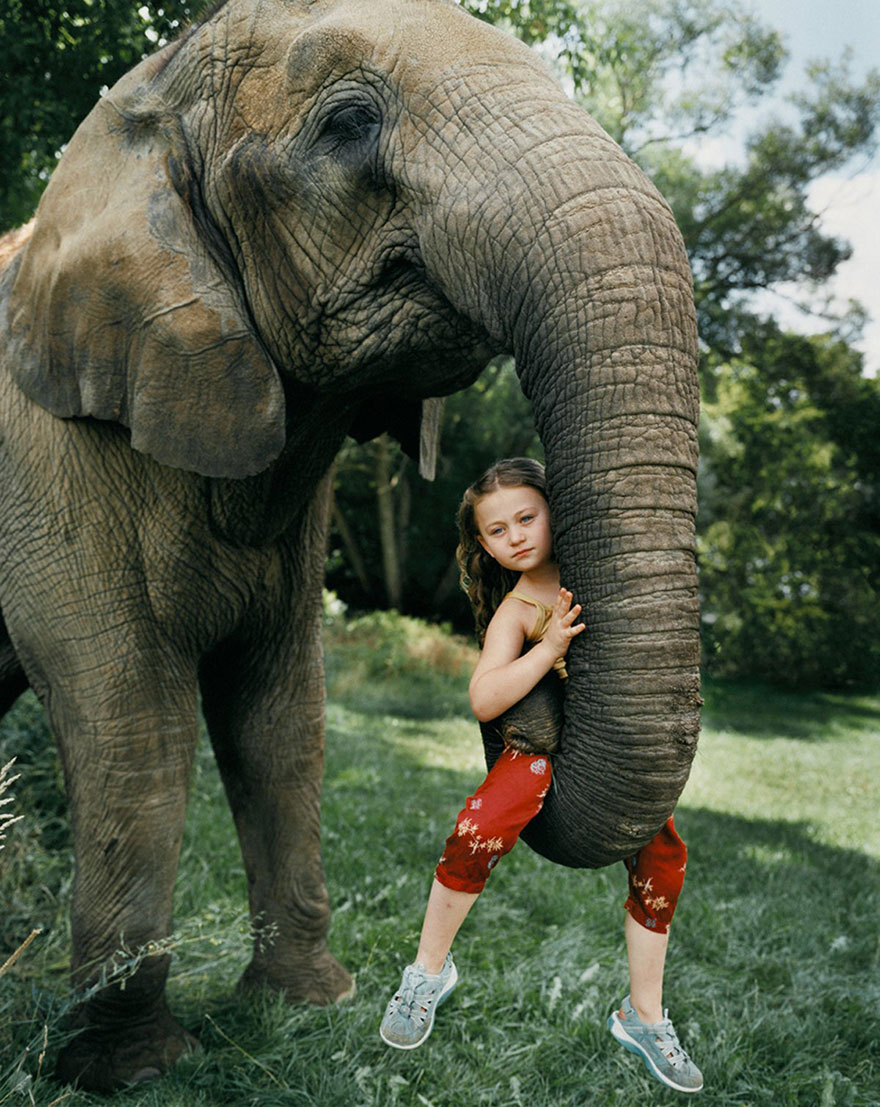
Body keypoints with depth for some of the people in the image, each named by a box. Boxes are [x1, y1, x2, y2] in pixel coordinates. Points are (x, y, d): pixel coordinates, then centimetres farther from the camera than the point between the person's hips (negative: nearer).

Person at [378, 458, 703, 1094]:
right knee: (480, 831, -26)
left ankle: (644, 1016, 15)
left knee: (663, 857, -6)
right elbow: (484, 701, -20)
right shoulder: (515, 610, -11)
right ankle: (430, 970, -1)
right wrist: (548, 650, -32)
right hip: (546, 741, -4)